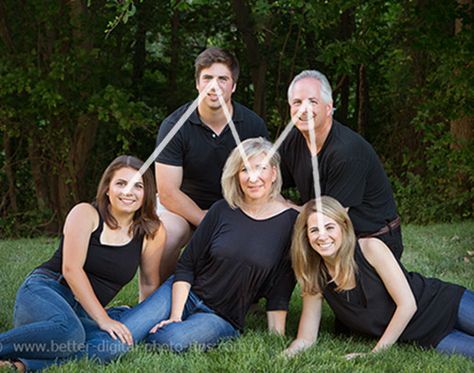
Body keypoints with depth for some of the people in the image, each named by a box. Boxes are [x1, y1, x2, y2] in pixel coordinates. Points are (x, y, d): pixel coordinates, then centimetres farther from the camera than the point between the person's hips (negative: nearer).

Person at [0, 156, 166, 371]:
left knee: (111, 347, -33)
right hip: (44, 290, -4)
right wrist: (103, 320, -19)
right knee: (69, 331, -41)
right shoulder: (85, 214, -4)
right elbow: (71, 269, -13)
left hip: (84, 313, 4)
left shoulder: (152, 233, 6)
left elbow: (150, 285, 16)